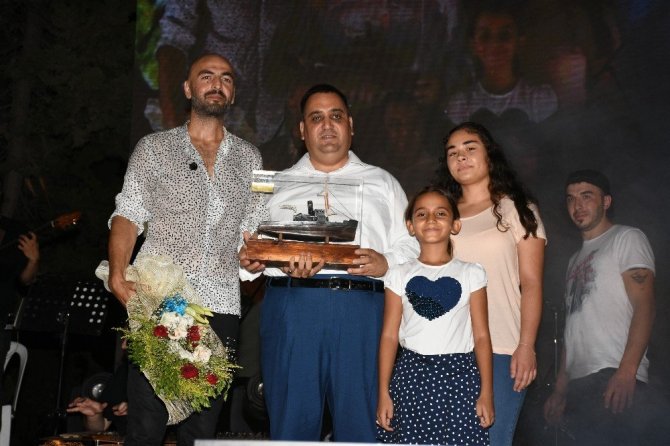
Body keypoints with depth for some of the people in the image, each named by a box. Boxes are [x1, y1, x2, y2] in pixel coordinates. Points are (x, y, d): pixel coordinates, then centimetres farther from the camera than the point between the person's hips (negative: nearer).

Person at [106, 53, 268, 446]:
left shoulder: (249, 158, 16)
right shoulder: (154, 148, 10)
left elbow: (255, 230, 16)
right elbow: (129, 214, 3)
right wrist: (118, 275, -12)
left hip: (220, 307, 2)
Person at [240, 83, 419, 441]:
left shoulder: (382, 183, 20)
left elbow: (410, 246, 11)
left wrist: (385, 264, -9)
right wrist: (250, 260, -9)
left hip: (361, 308, 0)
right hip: (291, 305, 1)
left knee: (359, 423, -2)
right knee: (291, 421, 1)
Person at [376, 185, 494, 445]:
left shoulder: (471, 274, 4)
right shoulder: (400, 275, 6)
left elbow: (481, 336, 2)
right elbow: (389, 336, 4)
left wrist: (486, 393, -3)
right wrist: (383, 393, -1)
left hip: (458, 375, 0)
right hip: (412, 374, 1)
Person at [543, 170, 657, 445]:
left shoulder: (627, 239, 6)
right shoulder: (576, 259, 27)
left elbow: (644, 307, -6)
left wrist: (627, 371, -18)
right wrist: (560, 389, 16)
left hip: (615, 380, -7)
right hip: (578, 384, 7)